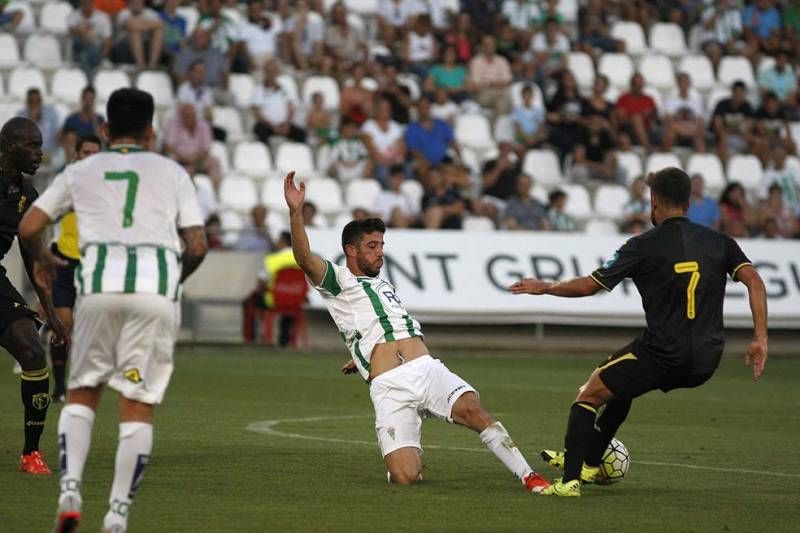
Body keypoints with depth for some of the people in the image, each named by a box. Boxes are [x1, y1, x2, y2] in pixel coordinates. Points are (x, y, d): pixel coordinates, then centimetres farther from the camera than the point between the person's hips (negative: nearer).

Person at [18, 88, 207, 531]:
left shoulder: (81, 171, 17)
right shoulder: (172, 172, 16)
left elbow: (27, 229, 13)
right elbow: (197, 247, 8)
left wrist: (43, 260, 33)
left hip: (100, 281, 1)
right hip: (157, 283, -1)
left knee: (82, 390, 16)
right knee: (139, 403, 3)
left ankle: (70, 490, -2)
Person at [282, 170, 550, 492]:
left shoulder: (383, 284, 30)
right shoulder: (339, 281, 9)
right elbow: (306, 259, -11)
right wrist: (295, 212, -22)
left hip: (427, 369, 5)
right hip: (389, 388, -5)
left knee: (472, 409, -25)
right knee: (405, 477, -18)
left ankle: (527, 475, -22)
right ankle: (413, 455, 18)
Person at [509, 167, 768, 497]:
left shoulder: (644, 246, -5)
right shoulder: (718, 242, 8)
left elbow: (588, 286, 0)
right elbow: (753, 280, -4)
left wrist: (542, 287, 16)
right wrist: (760, 338, -4)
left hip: (663, 355, -6)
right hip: (706, 362, 6)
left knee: (588, 396, 10)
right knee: (623, 386, 31)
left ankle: (571, 480, -1)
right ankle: (588, 463, 38)